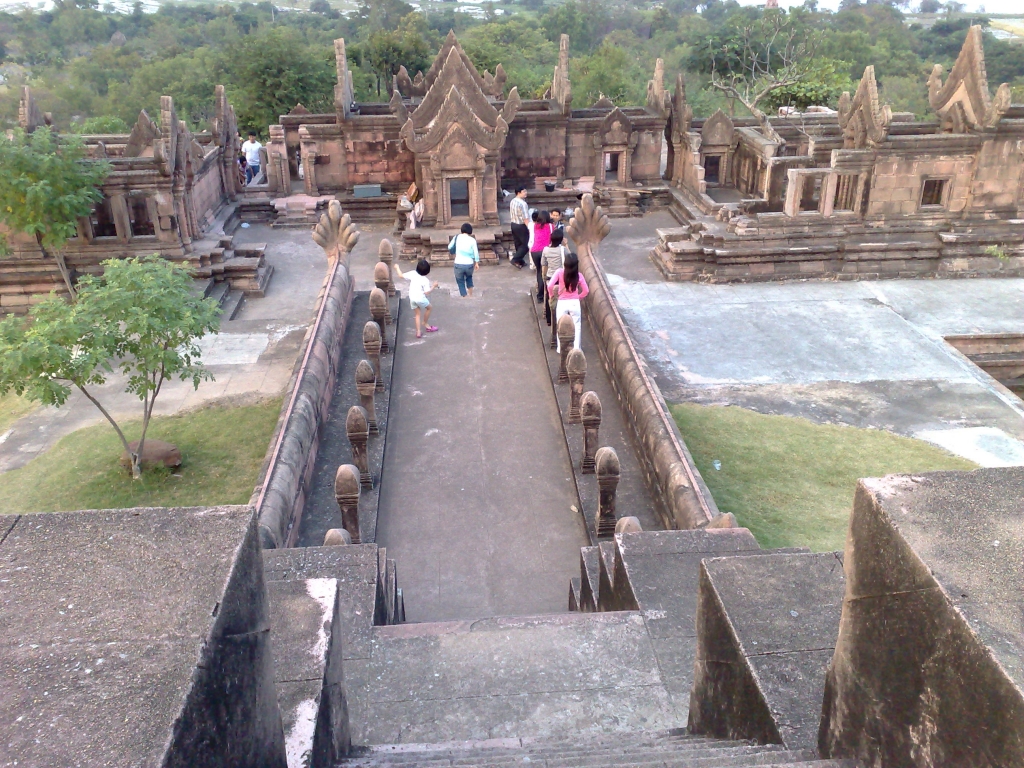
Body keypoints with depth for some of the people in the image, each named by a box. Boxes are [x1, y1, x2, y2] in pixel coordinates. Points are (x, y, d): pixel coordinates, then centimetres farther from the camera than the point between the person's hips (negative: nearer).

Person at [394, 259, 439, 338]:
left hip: (412, 298, 4)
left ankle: (418, 332, 9)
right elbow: (426, 292, -15)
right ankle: (426, 324, 33)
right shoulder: (425, 280, -12)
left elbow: (401, 276, -1)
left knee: (417, 314, 14)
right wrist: (433, 286, -2)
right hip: (420, 298, -4)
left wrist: (397, 268, 15)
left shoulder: (413, 274, -5)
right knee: (428, 308, 24)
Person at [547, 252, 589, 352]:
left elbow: (550, 286, -19)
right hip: (575, 303, 1)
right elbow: (586, 291, -3)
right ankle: (576, 348, 14)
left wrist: (551, 294, 1)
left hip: (562, 303, -1)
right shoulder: (578, 275, -7)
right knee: (576, 326, 13)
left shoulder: (559, 272, -13)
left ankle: (560, 348, 20)